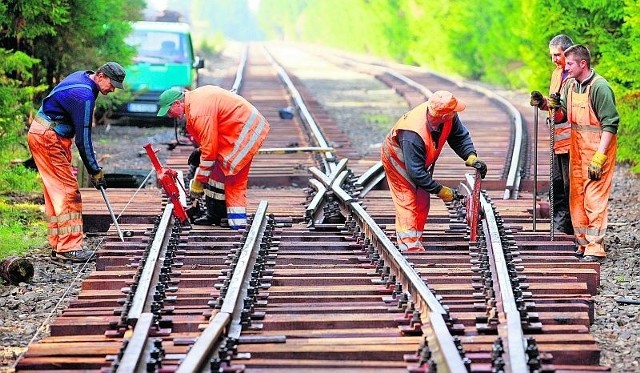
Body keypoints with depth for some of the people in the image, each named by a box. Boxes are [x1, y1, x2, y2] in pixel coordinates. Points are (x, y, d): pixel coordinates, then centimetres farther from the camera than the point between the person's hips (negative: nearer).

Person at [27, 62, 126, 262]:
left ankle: (58, 246, 12)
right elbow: (83, 139, -22)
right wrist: (95, 171, -16)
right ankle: (68, 247, -13)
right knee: (68, 191, -11)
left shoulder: (81, 77, 7)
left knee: (56, 192, 10)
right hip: (48, 138, -10)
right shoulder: (84, 95, -24)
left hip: (45, 135, 10)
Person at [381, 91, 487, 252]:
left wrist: (471, 157, -28)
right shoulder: (413, 135, -45)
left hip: (419, 161, 7)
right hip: (398, 159, -7)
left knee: (422, 203, 8)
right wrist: (441, 191, -33)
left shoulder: (449, 117, -27)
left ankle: (416, 244, 18)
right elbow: (415, 172, -39)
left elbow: (459, 136, -10)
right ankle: (409, 246, -14)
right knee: (408, 203, -14)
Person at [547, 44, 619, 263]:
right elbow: (562, 117, 16)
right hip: (576, 147, 8)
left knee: (594, 199, -9)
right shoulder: (570, 85, 9)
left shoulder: (599, 87, -16)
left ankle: (595, 249, -6)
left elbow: (610, 124, -18)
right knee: (576, 197, 12)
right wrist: (551, 106, -6)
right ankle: (583, 244, 22)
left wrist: (599, 157, -22)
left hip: (598, 147, -8)